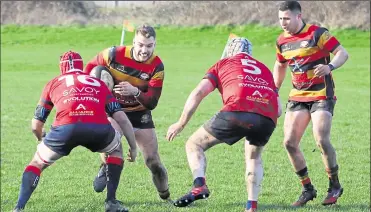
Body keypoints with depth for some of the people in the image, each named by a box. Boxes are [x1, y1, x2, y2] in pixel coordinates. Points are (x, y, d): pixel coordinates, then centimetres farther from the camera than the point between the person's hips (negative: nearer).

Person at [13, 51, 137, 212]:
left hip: (65, 128, 0)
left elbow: (36, 126, 34)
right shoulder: (98, 83, 33)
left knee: (37, 163, 25)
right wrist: (133, 147, 32)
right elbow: (121, 118, 24)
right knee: (116, 150, 35)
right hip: (98, 128, 1)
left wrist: (40, 139, 56)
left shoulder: (53, 83, 31)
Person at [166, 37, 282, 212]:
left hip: (237, 112, -3)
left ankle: (199, 185, -11)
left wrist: (181, 124, 19)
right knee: (254, 158, 33)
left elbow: (198, 93, 13)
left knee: (194, 145, 14)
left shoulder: (223, 64, 26)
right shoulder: (264, 69, 35)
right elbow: (278, 109, 26)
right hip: (268, 119, 4)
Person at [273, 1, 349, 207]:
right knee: (289, 142, -4)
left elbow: (343, 53, -14)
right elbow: (280, 66, 23)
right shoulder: (282, 41, 6)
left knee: (321, 140, -19)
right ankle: (308, 189, 9)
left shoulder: (317, 33, -13)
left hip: (322, 95, -6)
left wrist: (330, 66, -33)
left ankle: (335, 186, 2)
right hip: (297, 96, 6)